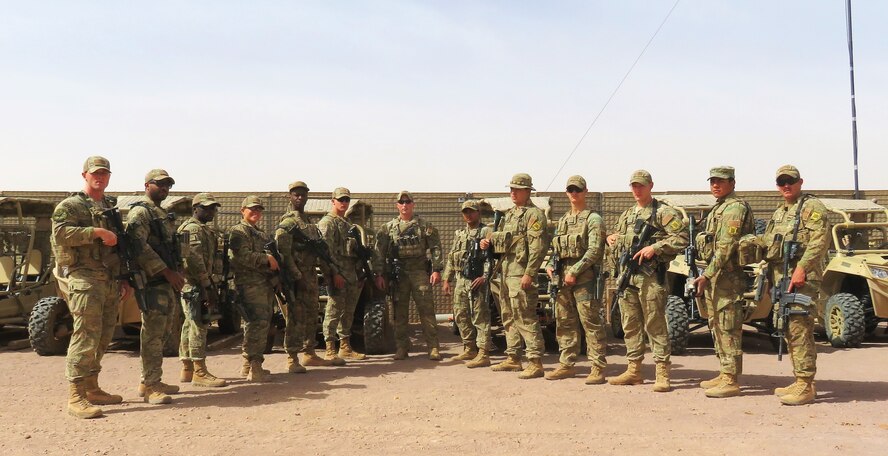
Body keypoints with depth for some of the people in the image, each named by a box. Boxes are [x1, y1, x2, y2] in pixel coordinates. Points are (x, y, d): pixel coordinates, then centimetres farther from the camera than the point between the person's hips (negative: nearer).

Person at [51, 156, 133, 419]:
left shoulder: (111, 207, 21)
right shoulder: (70, 205, -1)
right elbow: (60, 233, -19)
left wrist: (125, 280, 21)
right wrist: (98, 232, -22)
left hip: (110, 281, 8)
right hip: (84, 278, -8)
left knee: (103, 337, 10)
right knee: (86, 335, -14)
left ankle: (92, 389, 21)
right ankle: (76, 397, -12)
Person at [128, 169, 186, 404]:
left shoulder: (162, 214, 22)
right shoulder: (140, 212, -7)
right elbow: (139, 247, -19)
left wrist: (176, 274, 13)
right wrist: (166, 272, -21)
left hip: (167, 282, 10)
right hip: (152, 281, -10)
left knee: (161, 333, 13)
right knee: (153, 334, -9)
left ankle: (150, 381, 21)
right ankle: (151, 386, -6)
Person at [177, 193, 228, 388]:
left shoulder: (204, 229, 21)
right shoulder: (193, 229, -12)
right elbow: (196, 261, -21)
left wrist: (211, 286, 21)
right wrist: (208, 286, -20)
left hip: (196, 286, 10)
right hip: (195, 285, -10)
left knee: (190, 326, 13)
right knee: (198, 327, -10)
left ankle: (187, 370, 20)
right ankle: (200, 372, -8)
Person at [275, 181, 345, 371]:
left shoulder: (310, 223, 19)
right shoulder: (287, 222, -8)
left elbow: (321, 251, 20)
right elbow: (284, 253, -17)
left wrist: (334, 272, 13)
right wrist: (297, 277, -22)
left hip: (311, 276, 9)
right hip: (296, 277, -8)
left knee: (312, 317, 13)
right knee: (297, 318, -7)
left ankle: (309, 354, 22)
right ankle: (292, 359, -3)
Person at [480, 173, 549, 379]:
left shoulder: (534, 214, -9)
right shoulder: (510, 214, 20)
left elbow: (538, 246, -18)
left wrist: (529, 274, -23)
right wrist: (490, 243, 8)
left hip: (521, 274, -10)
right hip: (506, 271, 10)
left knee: (525, 319, -11)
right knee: (509, 318, 14)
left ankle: (535, 363, -7)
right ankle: (513, 359, 24)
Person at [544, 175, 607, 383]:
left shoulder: (593, 219, -3)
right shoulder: (563, 220, 19)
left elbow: (594, 250, -13)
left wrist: (575, 272, -17)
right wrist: (550, 265, 6)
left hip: (585, 278, -7)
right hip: (563, 278, 7)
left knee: (591, 323, -7)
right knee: (564, 323, 10)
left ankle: (598, 368, -4)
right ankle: (566, 364, 19)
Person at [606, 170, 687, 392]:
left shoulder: (663, 212, -2)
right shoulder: (626, 215, 20)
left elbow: (682, 238, -11)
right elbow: (614, 235, 33)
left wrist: (654, 247, -18)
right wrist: (612, 239, 10)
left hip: (650, 276, -7)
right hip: (626, 275, 7)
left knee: (655, 325, -6)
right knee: (630, 325, 10)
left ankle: (662, 374, -2)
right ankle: (633, 371, 19)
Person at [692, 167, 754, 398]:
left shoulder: (735, 208, -12)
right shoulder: (718, 208, 20)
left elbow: (726, 248, -19)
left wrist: (707, 275, -19)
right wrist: (706, 275, 15)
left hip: (727, 277, -10)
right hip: (715, 276, 10)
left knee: (728, 328, -8)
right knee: (717, 327, 14)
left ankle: (731, 381, -5)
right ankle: (725, 374, 23)